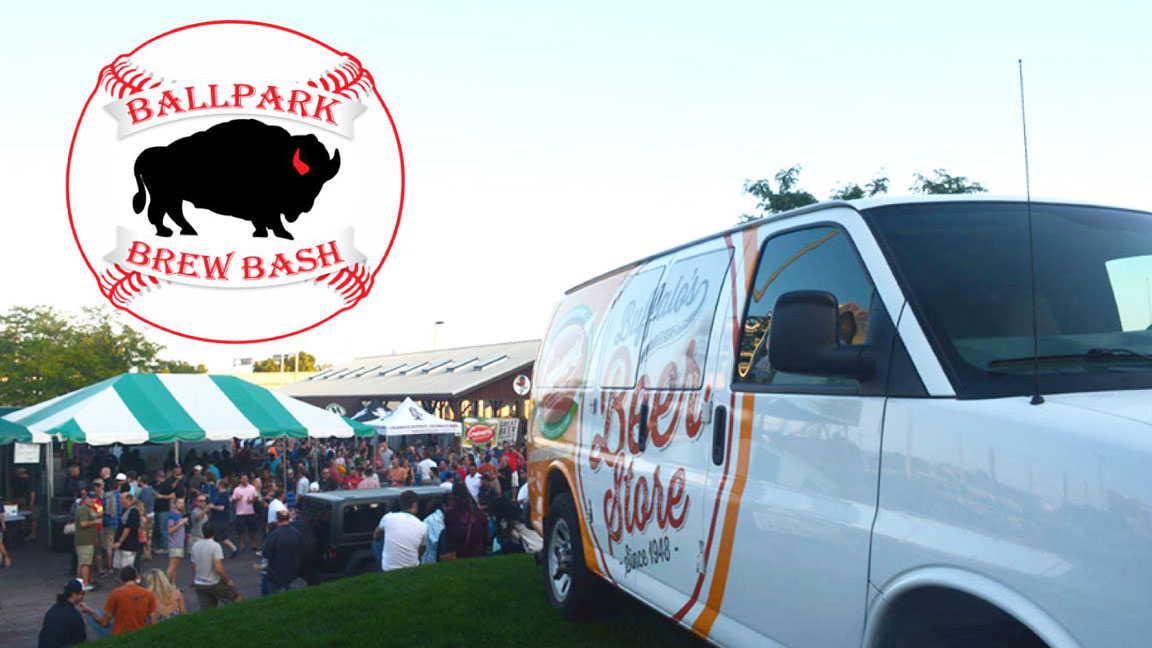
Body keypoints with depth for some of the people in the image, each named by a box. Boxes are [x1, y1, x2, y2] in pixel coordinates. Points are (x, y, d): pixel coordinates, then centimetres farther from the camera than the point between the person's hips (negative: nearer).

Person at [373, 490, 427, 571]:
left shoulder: (388, 517, -4)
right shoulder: (423, 526, -4)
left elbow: (375, 536, 15)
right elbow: (421, 552, 9)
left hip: (388, 569, -1)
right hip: (411, 569, 1)